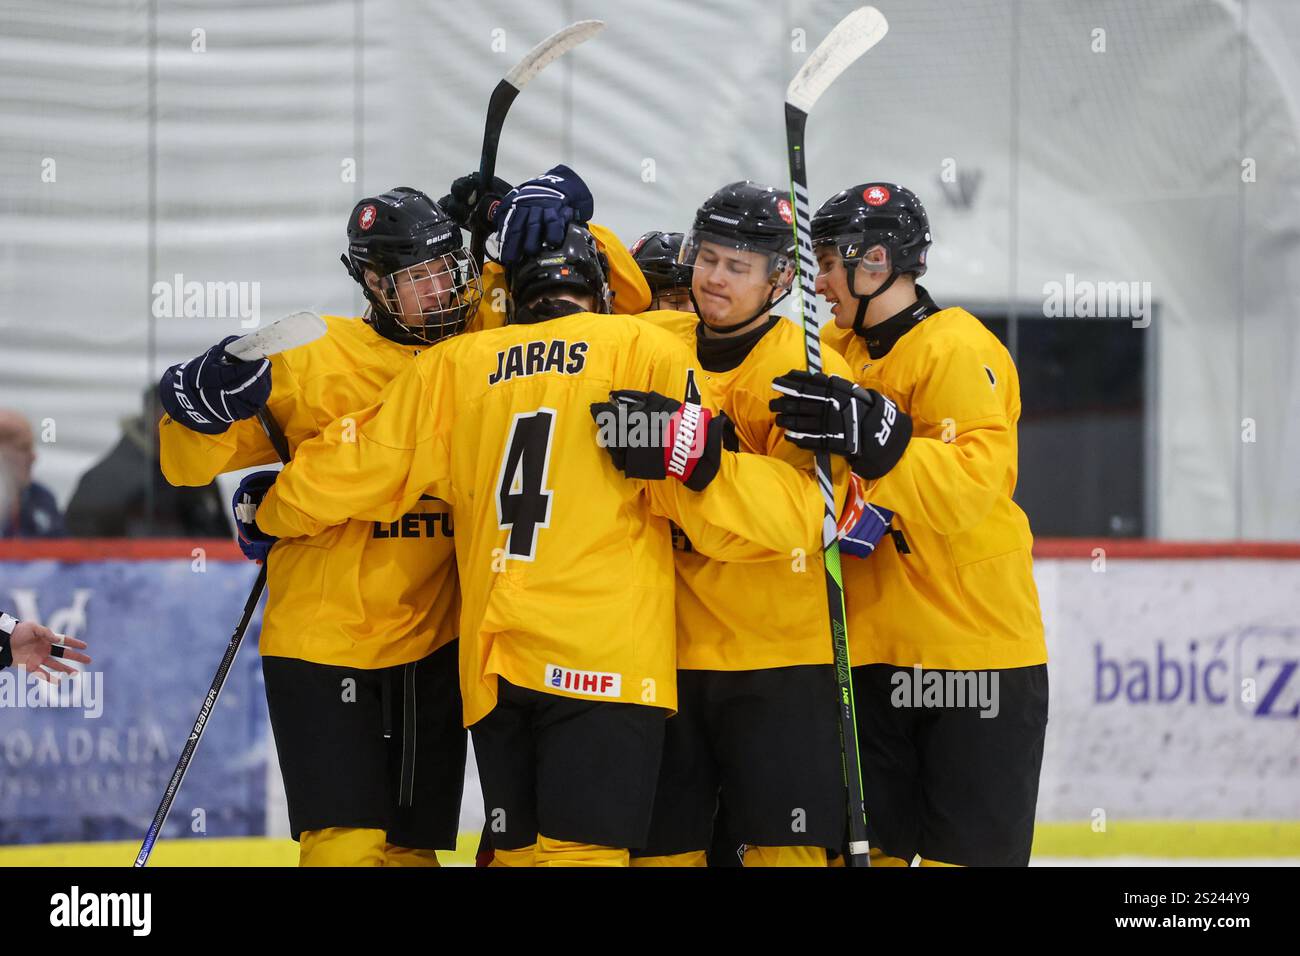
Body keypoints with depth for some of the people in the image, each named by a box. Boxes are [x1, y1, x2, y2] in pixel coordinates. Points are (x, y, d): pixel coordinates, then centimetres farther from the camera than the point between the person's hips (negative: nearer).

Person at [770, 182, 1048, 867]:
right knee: (865, 844, 9)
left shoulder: (959, 350, -12)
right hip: (873, 652, 8)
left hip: (974, 646, -8)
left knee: (970, 849, -3)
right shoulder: (838, 352, 12)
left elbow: (968, 487, -25)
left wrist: (873, 435, -35)